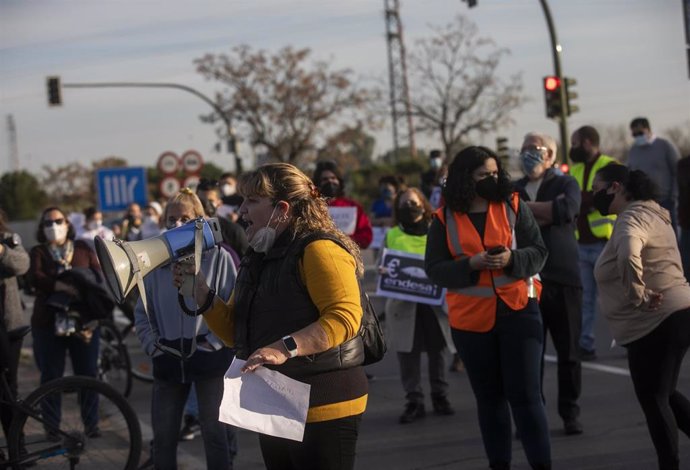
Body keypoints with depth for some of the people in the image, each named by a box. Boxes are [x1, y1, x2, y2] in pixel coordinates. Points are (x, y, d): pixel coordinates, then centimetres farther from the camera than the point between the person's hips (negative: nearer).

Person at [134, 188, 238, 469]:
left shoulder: (217, 257, -5)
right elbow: (142, 312, 15)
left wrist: (213, 341, -11)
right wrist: (153, 346, 3)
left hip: (209, 358, -4)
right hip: (168, 359, 4)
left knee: (214, 435, 2)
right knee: (163, 438, 8)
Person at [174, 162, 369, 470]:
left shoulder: (319, 249, -14)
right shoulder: (257, 260, 16)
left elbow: (345, 316, -25)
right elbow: (234, 332, 16)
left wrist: (286, 347, -35)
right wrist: (200, 290, 1)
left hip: (324, 409, -9)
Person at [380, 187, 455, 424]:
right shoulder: (392, 236, 7)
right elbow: (384, 266, 10)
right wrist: (384, 273, -12)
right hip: (403, 303, 0)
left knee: (437, 350, 8)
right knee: (408, 353, 1)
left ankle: (440, 396, 20)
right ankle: (414, 401, 7)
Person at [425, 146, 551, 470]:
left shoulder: (513, 206, 1)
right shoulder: (445, 218, 1)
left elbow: (538, 253, 1)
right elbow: (434, 269, -2)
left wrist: (512, 259, -19)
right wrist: (471, 264, -18)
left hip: (517, 310, -1)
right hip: (470, 318, 2)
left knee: (525, 394, -3)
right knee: (489, 396, 12)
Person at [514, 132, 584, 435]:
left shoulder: (565, 184, 5)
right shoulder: (512, 191, 14)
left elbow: (567, 210, -17)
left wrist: (524, 208, -9)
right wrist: (545, 214, -10)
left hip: (562, 279, -2)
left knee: (568, 352, 4)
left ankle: (570, 413, 15)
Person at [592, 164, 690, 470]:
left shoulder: (631, 218, -16)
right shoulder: (648, 213, 18)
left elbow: (628, 256, -38)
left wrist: (638, 296, -27)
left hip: (655, 322, -11)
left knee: (653, 398, -1)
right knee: (664, 394, 19)